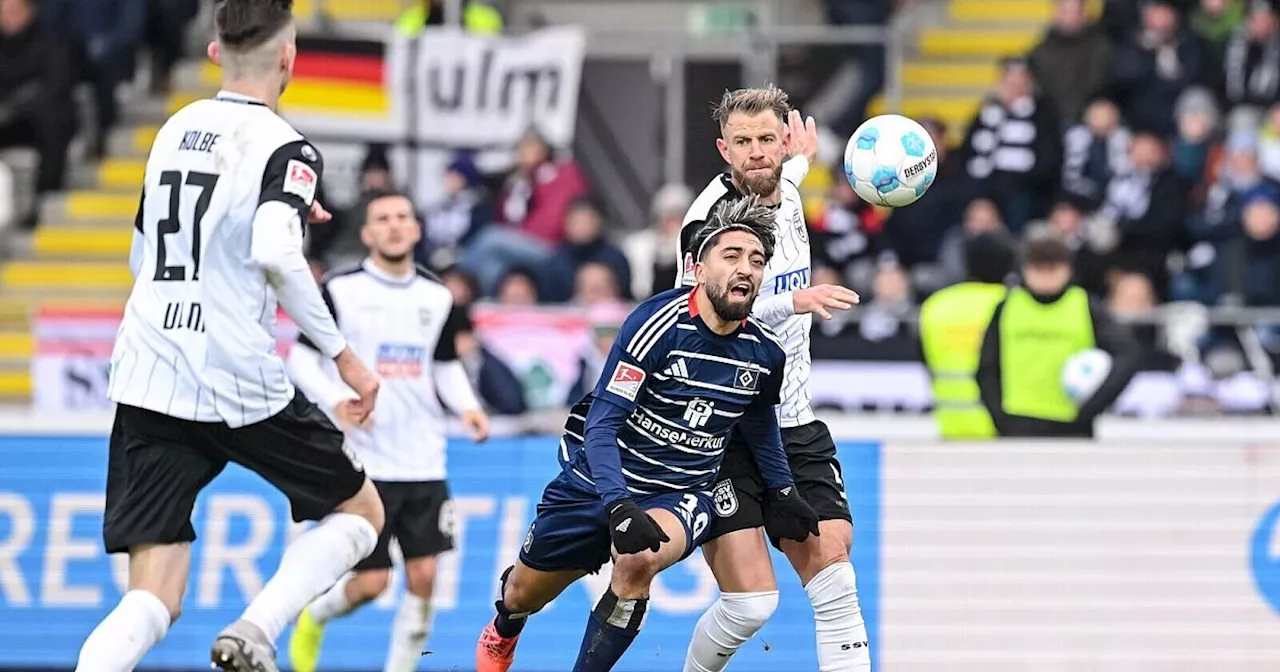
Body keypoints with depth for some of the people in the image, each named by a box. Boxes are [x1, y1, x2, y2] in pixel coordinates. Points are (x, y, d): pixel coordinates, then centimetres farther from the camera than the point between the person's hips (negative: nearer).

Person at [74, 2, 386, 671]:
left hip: (146, 382, 5)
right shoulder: (285, 148, -6)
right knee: (359, 511, 18)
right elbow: (275, 255, -23)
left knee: (152, 602, 2)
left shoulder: (174, 130, 14)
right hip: (239, 384, -5)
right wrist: (342, 354, -14)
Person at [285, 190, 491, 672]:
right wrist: (336, 401, -18)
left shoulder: (438, 298, 8)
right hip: (363, 462, -4)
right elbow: (301, 358, -1)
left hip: (423, 464, 4)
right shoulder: (341, 290, -4)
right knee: (371, 580, -4)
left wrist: (467, 407, 0)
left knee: (423, 576, -5)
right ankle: (315, 616, 28)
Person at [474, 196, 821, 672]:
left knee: (638, 561, -35)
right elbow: (601, 422, -26)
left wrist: (780, 490, 21)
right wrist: (618, 505, -39)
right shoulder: (658, 324, -24)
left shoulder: (765, 352, -8)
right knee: (523, 596, 17)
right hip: (601, 483, -1)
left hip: (680, 493, 1)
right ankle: (503, 632, 56)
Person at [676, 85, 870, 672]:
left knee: (835, 576, -8)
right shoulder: (712, 214, -15)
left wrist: (800, 163, 50)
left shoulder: (786, 194, 8)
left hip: (794, 425, 7)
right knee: (751, 602, -13)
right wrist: (793, 301, -33)